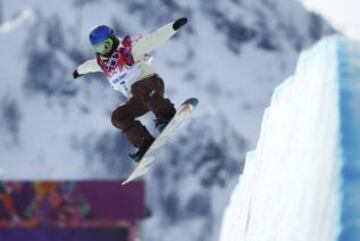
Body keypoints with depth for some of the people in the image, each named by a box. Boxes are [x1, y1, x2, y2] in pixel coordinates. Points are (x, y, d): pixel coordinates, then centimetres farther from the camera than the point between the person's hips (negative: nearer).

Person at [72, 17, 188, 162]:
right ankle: (146, 144, -15)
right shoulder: (101, 62, 12)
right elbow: (89, 66, 37)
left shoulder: (129, 48, -8)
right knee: (118, 118, -10)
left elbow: (154, 40, -17)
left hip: (152, 83, -7)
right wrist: (80, 71, 58)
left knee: (137, 88, -38)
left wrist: (174, 26, -28)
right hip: (138, 100, 7)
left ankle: (167, 115, -43)